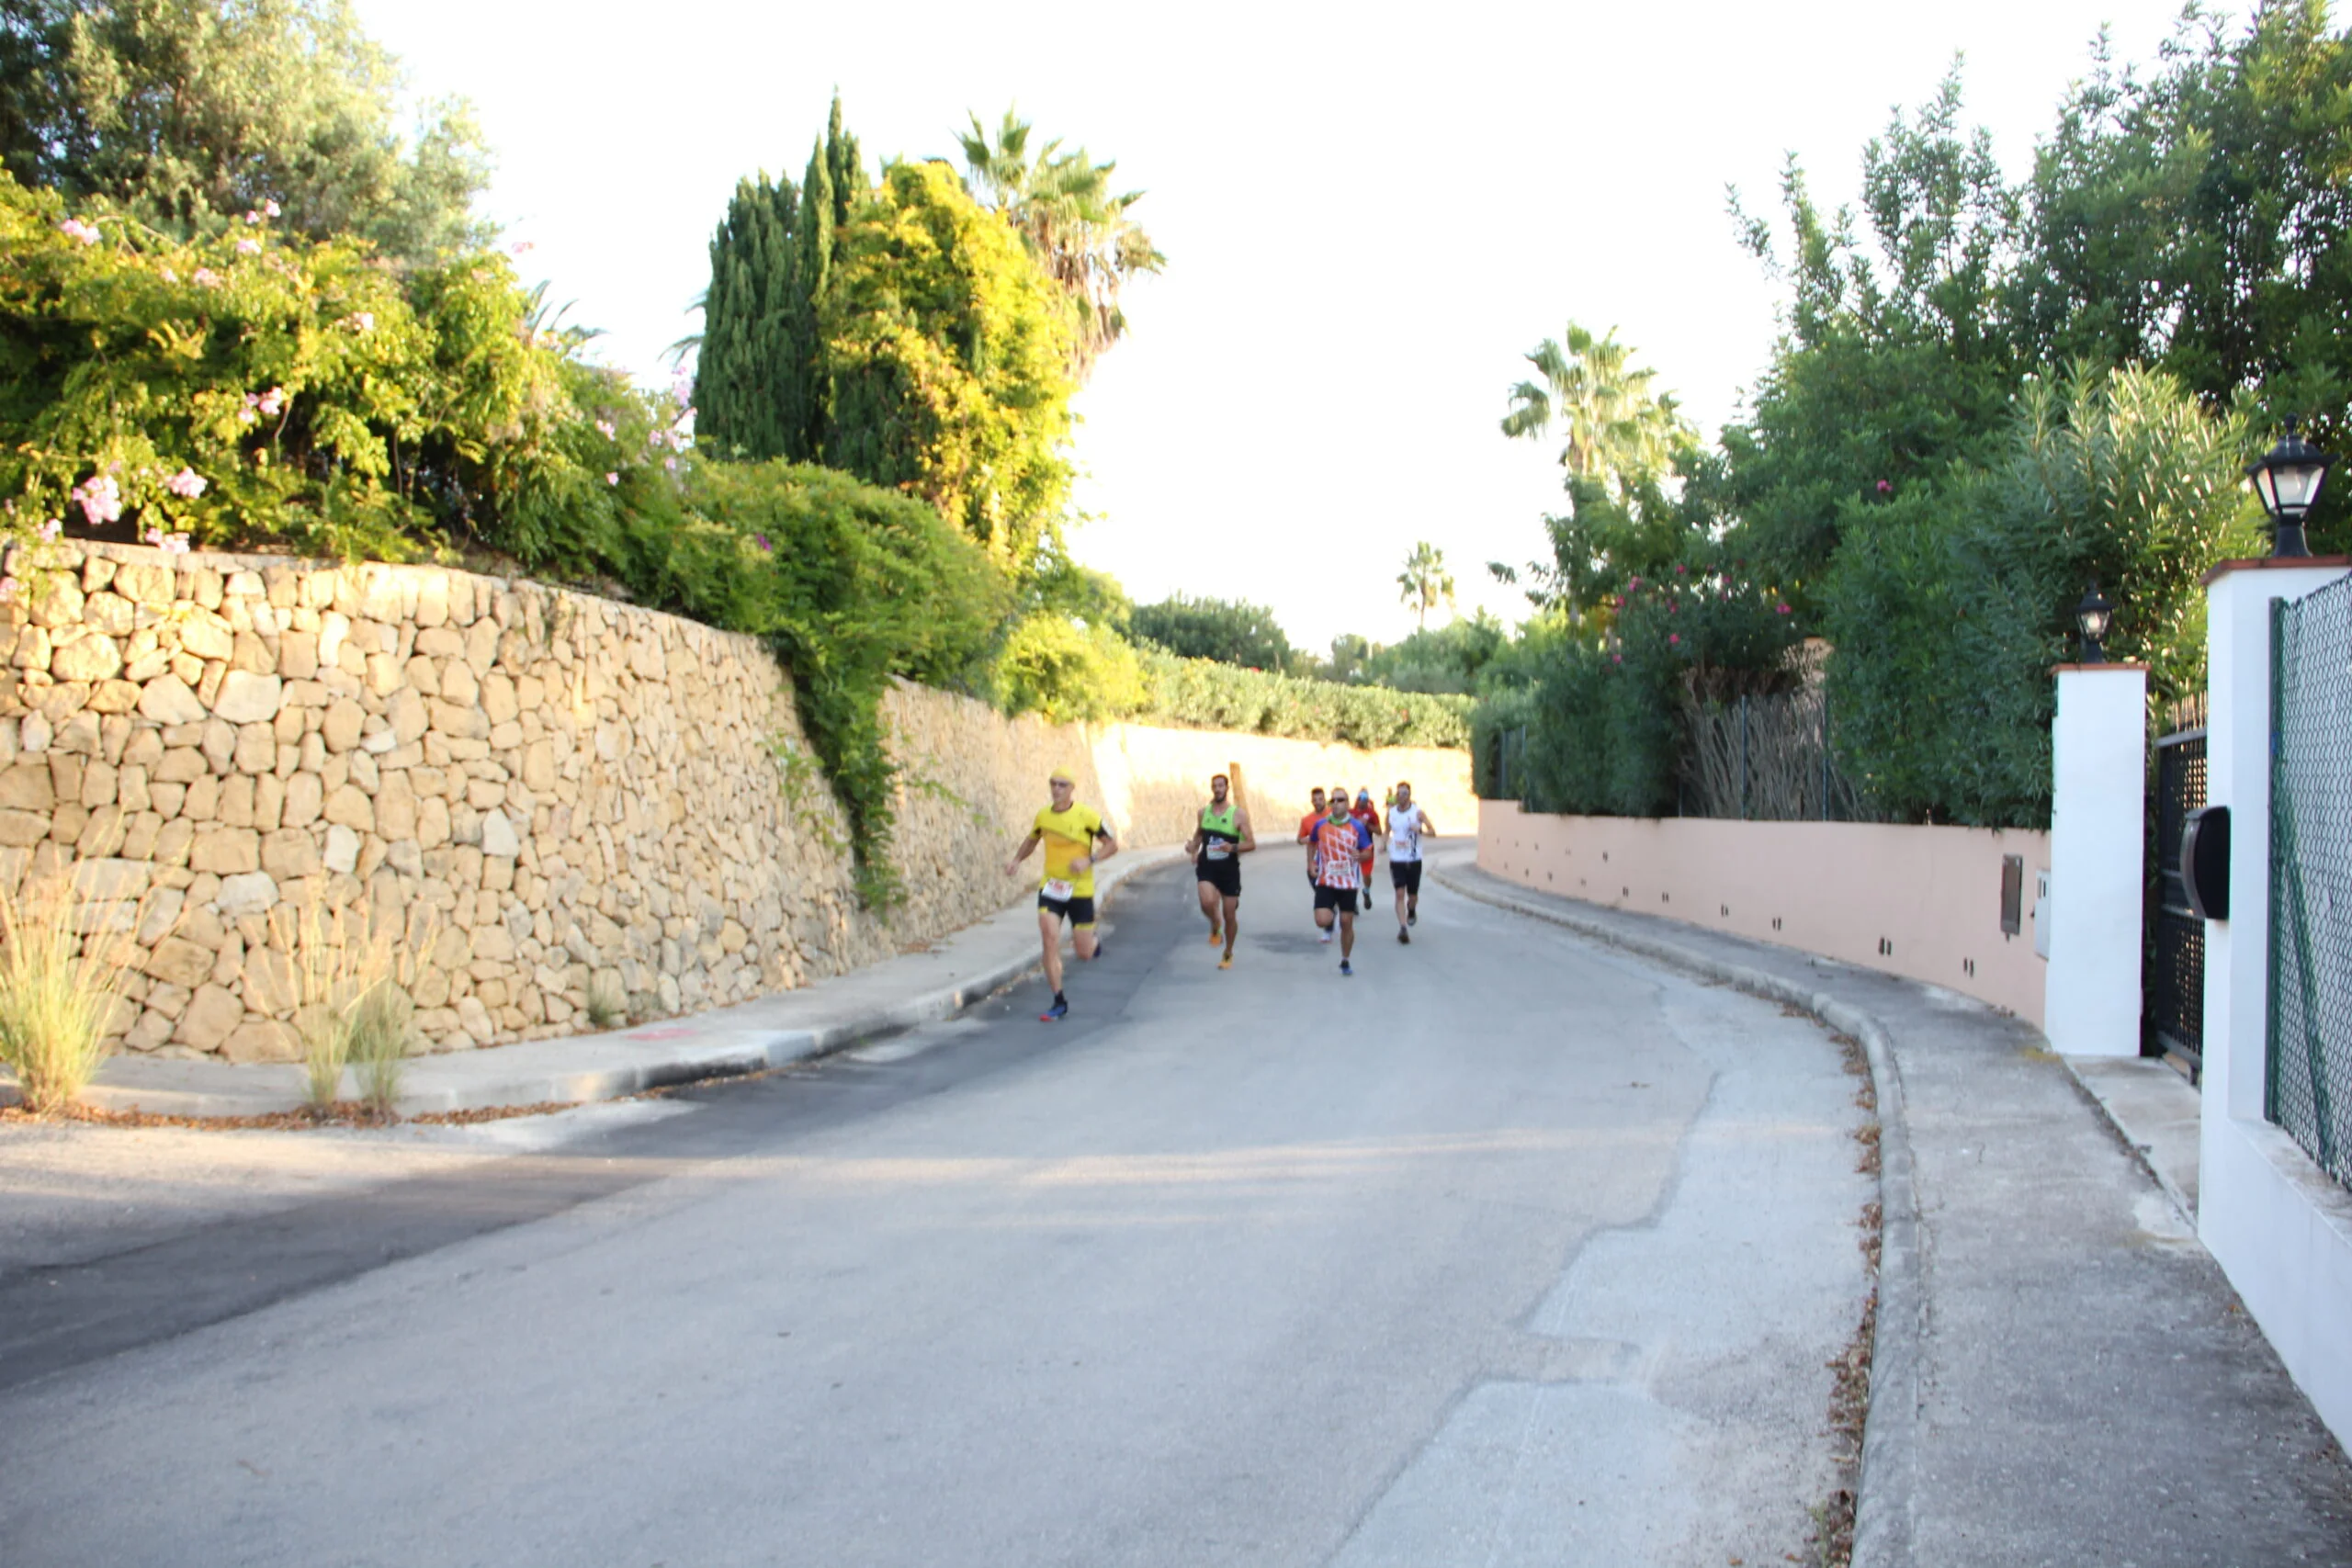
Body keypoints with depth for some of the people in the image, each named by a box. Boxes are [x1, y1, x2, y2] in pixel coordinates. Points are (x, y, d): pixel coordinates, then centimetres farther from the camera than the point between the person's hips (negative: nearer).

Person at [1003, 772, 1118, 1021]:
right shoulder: (1043, 816, 3)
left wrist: (1089, 860, -23)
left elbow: (1112, 844, -7)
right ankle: (1059, 1003, -4)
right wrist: (1016, 859, 6)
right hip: (1050, 888, 3)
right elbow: (1032, 839, 23)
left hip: (1080, 891, -3)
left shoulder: (1086, 816, -11)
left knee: (1084, 954, 1)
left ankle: (1094, 943, 41)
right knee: (1050, 940, -15)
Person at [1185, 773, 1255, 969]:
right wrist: (1193, 847, 1)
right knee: (1208, 903, -27)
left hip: (1229, 870, -1)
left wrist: (1232, 848, -25)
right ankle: (1215, 925, 8)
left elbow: (1251, 844, -6)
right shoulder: (1203, 812, 5)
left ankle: (1228, 953, 29)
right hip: (1206, 867, 1)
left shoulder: (1239, 814, -6)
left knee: (1229, 915, 5)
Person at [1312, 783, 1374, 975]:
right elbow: (1312, 844, 19)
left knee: (1347, 923, 5)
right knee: (1322, 921, -15)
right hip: (1326, 882, 0)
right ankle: (1332, 916, 22)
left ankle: (1345, 961, 22)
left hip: (1349, 883, 0)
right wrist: (1312, 863, 8)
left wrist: (1360, 856, -21)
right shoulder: (1321, 825, 0)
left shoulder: (1357, 827, -4)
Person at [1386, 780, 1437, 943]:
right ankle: (1402, 928, -15)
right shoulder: (1391, 812, 3)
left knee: (1412, 895, 9)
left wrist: (1420, 831, -29)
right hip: (1396, 860, 1)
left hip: (1414, 860, -1)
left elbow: (1433, 832, -11)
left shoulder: (1418, 812, -7)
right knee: (1400, 893, -12)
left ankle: (1412, 911, 44)